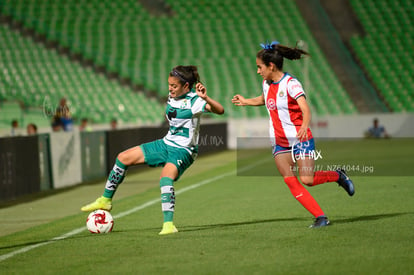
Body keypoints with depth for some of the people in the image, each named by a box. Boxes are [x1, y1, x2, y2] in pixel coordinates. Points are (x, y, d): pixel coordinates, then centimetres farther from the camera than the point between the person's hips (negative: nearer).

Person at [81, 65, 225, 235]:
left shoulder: (194, 101, -18)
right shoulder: (172, 96, 5)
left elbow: (220, 110, -33)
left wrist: (206, 98, -47)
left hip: (183, 151, -8)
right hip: (166, 144, 8)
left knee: (166, 178, -35)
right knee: (123, 158, 6)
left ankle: (169, 225, -36)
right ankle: (106, 200, 18)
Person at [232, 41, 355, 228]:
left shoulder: (290, 83, -15)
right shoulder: (267, 84, 9)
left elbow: (305, 108, -27)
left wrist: (304, 127, -43)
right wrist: (245, 102, 31)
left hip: (300, 139, -7)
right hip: (279, 143, 7)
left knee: (307, 180, -17)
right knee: (291, 183, -7)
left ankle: (337, 176, 12)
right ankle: (320, 216, -3)